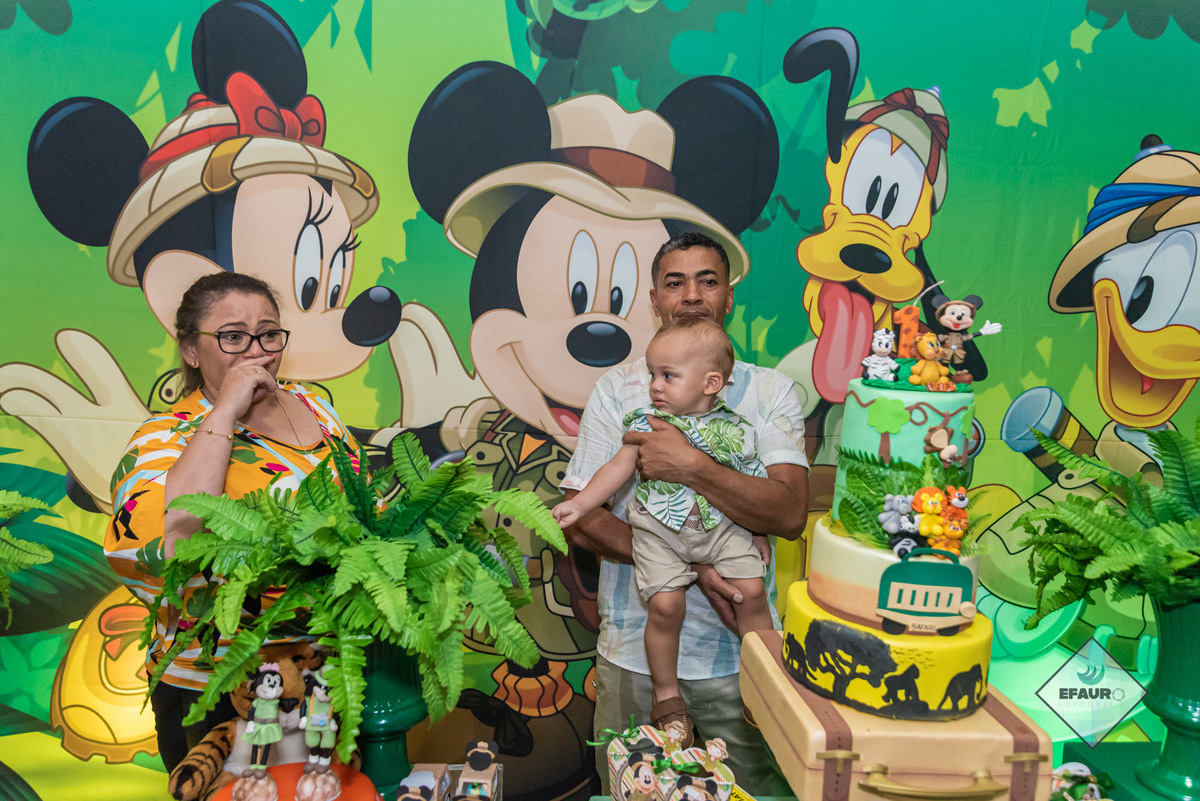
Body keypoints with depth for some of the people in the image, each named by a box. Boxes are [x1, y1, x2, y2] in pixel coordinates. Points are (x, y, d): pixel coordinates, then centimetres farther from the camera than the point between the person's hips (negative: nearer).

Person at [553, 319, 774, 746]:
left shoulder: (733, 430, -2)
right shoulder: (647, 421, -2)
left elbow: (751, 486, 8)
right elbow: (619, 468, -1)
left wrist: (759, 533, 11)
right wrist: (579, 503, -10)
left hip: (721, 526, 1)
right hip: (658, 530, -1)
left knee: (751, 591, -10)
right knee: (665, 604, -14)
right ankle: (666, 695, 10)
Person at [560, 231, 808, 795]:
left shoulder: (771, 393, 1)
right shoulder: (616, 390, 1)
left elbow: (789, 515, -12)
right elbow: (581, 521, -5)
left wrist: (690, 465, -24)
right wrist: (689, 567, -15)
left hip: (739, 652, 0)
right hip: (634, 650, 1)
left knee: (759, 788, 14)